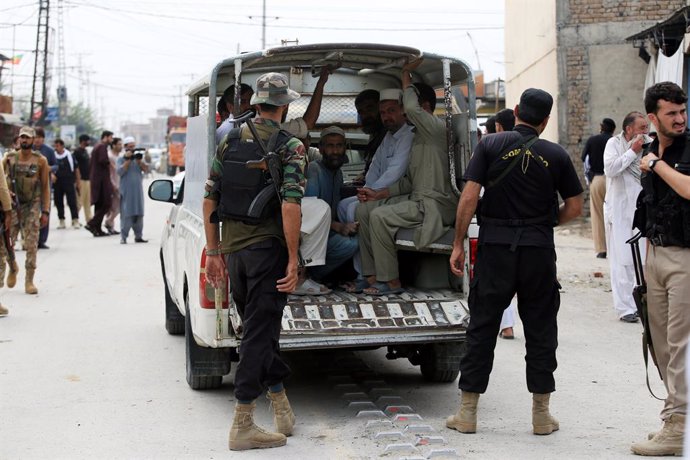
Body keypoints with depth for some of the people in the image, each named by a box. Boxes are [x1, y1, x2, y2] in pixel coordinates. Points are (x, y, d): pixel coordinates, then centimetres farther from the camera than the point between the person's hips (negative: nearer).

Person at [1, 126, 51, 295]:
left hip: (32, 206, -1)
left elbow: (45, 187, 2)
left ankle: (29, 281, 3)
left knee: (31, 245, -4)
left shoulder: (40, 161, 0)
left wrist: (45, 211, -2)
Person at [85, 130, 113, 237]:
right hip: (102, 179, -10)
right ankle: (91, 224, -15)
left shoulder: (96, 147, 20)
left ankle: (97, 229, 9)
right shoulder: (103, 146, -10)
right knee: (106, 204, -9)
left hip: (95, 179, 10)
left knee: (99, 205, 10)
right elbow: (103, 160, -25)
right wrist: (109, 163, -5)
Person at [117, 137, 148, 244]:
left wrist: (139, 161, -12)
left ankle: (138, 236, 12)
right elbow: (120, 171, -13)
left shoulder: (138, 158, 15)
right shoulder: (121, 159, 3)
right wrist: (128, 160, -12)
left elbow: (146, 169, 3)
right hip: (126, 190, -4)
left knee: (139, 214, 6)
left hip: (138, 190, 4)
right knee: (126, 214, -9)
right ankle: (123, 237, -7)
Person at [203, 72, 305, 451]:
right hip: (268, 249, -6)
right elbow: (290, 206, -19)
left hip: (233, 250, 6)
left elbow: (210, 199, 7)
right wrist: (293, 259, -15)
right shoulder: (290, 146, -8)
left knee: (258, 329, 19)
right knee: (258, 334, -2)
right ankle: (242, 426, 0)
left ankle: (281, 404, 30)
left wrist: (213, 252, 13)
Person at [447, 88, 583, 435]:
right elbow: (574, 207, 5)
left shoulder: (491, 146, -1)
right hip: (539, 250, 1)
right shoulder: (556, 155, 3)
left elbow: (469, 198, -7)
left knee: (482, 327, 6)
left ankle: (467, 412, 9)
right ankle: (541, 414, 14)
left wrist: (458, 244, -2)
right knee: (540, 329, 10)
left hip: (495, 246, 0)